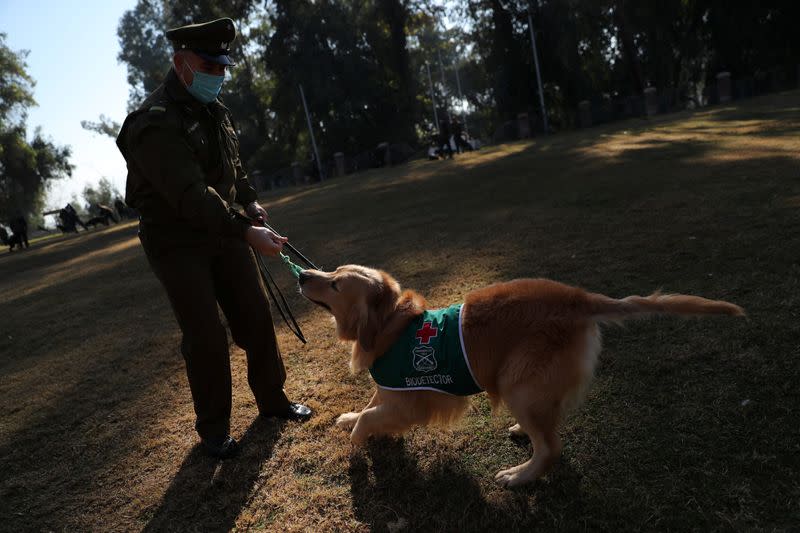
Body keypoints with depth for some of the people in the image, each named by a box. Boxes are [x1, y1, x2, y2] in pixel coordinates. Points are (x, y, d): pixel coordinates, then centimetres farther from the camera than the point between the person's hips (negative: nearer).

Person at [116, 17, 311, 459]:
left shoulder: (213, 109, 7)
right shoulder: (155, 123, -21)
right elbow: (191, 196, -30)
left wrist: (248, 200, 9)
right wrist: (246, 234, -34)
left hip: (223, 229, 7)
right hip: (177, 243, -7)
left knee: (256, 317, 7)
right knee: (205, 337, -5)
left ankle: (272, 399, 24)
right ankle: (213, 428, 15)